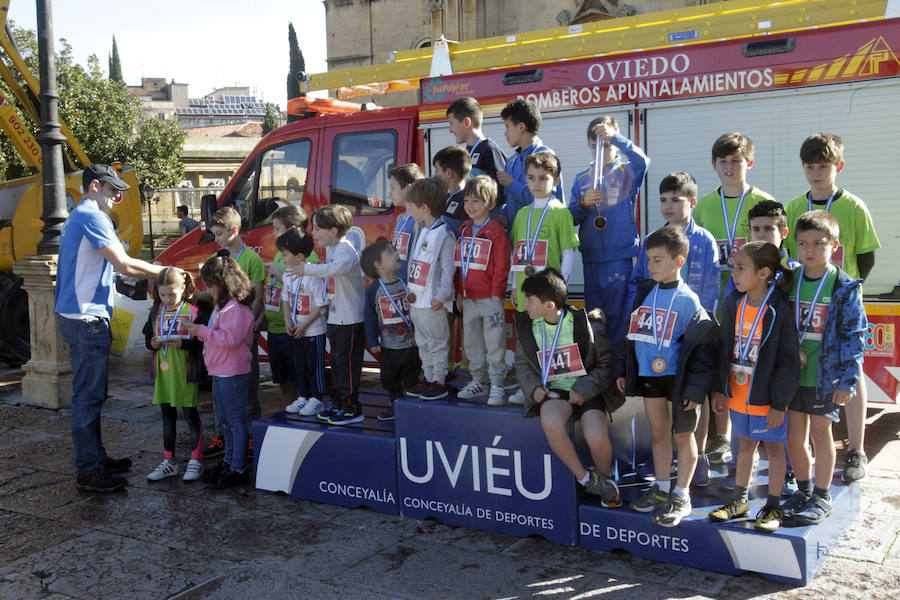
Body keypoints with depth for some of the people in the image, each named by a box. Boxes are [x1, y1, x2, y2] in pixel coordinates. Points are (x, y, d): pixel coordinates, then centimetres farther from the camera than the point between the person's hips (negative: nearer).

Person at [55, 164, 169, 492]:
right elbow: (125, 265, -19)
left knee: (90, 393, 17)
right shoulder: (92, 218, -14)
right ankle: (88, 472, 0)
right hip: (87, 319, -11)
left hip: (74, 315, 11)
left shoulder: (77, 218, 20)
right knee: (89, 395, -6)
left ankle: (95, 458, 27)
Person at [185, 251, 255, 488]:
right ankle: (229, 461, 30)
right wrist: (200, 332, 8)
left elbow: (230, 337, -28)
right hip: (219, 373, 11)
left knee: (236, 420, -3)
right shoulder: (222, 305, 16)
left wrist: (202, 331, -20)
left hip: (233, 374, -11)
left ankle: (238, 469, 3)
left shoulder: (236, 308, -18)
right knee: (226, 420, 18)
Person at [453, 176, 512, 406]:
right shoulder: (464, 230, 12)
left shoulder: (496, 232, -10)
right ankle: (478, 381, 26)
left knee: (494, 343, -1)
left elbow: (501, 267, -11)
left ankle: (497, 385, 6)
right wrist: (459, 291, 13)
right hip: (468, 299, 7)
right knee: (471, 343, 14)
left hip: (490, 298, -7)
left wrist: (496, 296, -13)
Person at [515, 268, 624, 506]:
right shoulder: (528, 328, 5)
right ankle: (585, 478, -11)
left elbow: (607, 363, -1)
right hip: (553, 391, 2)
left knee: (597, 437, -28)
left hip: (587, 392, -2)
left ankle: (604, 477, 9)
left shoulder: (586, 323, -7)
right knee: (551, 423, -34)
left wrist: (584, 389, -13)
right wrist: (533, 387, -2)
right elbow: (522, 364, 18)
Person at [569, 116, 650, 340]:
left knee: (619, 314, -5)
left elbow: (642, 161, -21)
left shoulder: (626, 172, 3)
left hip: (620, 256, -4)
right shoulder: (582, 178, 13)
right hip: (590, 255, 4)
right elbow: (571, 218, 8)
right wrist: (584, 204, -13)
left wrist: (615, 136, -28)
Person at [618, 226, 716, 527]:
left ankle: (681, 495, 16)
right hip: (648, 375, 6)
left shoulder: (687, 300, -12)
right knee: (658, 433, 16)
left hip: (677, 378, -6)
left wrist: (695, 389, -15)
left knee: (682, 435, 6)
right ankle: (661, 488, 29)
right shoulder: (644, 292, 6)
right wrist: (623, 370, 14)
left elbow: (702, 346, -12)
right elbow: (632, 332, 15)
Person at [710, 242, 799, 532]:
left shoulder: (779, 310, -17)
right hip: (738, 395, 5)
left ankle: (773, 506, 23)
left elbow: (788, 360, -14)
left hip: (767, 398, -5)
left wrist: (778, 403, -14)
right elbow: (724, 348, 8)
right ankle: (739, 501, 32)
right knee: (745, 444, 19)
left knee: (774, 447, 10)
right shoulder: (733, 304, 0)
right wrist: (721, 390, 9)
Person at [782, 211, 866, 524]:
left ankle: (822, 496, 22)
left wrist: (847, 379, -11)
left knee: (820, 433, 7)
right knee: (794, 434, 11)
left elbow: (853, 335, -7)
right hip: (791, 372, 4)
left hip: (824, 374, -4)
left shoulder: (844, 287, -8)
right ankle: (804, 489, 29)